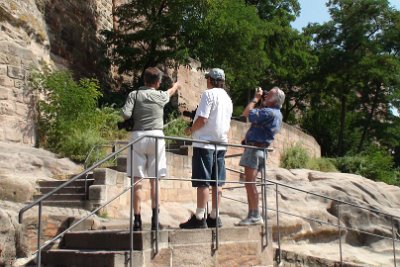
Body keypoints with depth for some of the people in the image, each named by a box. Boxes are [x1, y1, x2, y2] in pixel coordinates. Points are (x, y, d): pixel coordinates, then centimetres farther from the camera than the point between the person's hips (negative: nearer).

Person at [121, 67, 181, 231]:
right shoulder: (160, 96, 7)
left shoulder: (134, 94, 1)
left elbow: (125, 114, -10)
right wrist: (176, 86, 53)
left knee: (137, 179, 3)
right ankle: (155, 218, 3)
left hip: (138, 136, 0)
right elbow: (169, 93, 30)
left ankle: (137, 220, 1)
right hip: (156, 136, 1)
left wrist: (133, 116, 13)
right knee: (154, 180, 6)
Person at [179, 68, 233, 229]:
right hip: (221, 144, 8)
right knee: (217, 183, 8)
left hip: (205, 143, -8)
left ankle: (199, 218, -3)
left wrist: (191, 130, -1)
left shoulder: (208, 94, -10)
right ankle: (214, 217, 13)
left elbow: (202, 119, -17)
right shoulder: (228, 98, 15)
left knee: (203, 182, -6)